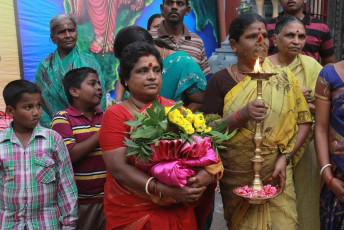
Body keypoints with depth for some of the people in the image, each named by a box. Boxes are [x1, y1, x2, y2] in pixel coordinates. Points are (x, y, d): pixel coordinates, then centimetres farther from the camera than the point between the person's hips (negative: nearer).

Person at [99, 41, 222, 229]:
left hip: (181, 211, 3)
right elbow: (118, 169, -16)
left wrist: (209, 171, -22)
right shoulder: (116, 115, -7)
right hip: (133, 213, -3)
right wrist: (167, 190, -26)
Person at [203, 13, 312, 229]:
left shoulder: (283, 77, 2)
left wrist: (286, 156, -9)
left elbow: (304, 121, 2)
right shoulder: (220, 81, -1)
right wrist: (241, 115, -23)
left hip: (275, 177, 1)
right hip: (236, 180, 0)